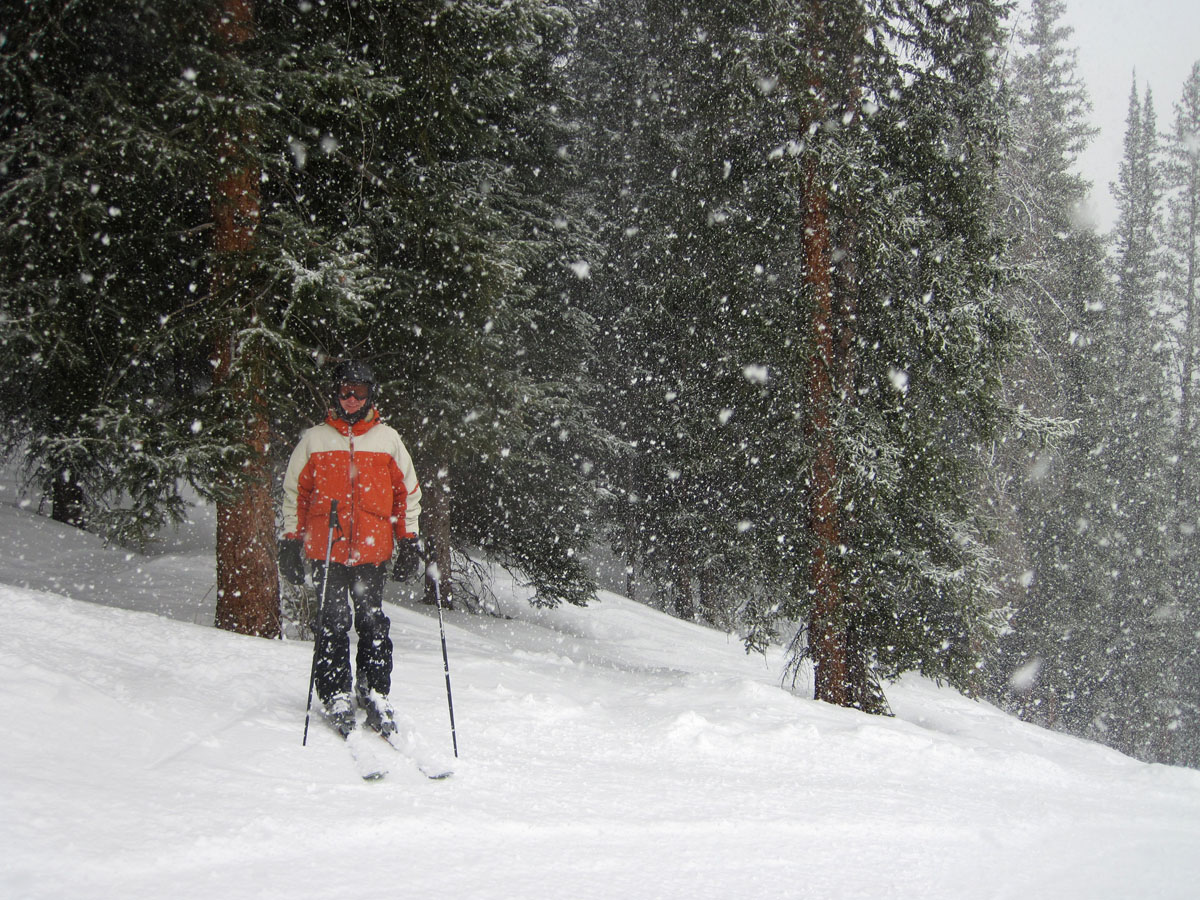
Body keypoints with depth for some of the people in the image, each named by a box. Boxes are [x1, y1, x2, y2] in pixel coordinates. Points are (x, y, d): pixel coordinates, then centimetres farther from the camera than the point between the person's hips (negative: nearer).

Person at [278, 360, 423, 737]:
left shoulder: (388, 439, 11)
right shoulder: (314, 440, 9)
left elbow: (408, 492, 14)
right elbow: (293, 492, 12)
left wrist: (409, 542, 8)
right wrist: (290, 542, 6)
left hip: (373, 550, 1)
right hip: (326, 550, -1)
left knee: (374, 624, 1)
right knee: (333, 625, -1)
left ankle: (374, 693, 9)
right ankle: (336, 696, 5)